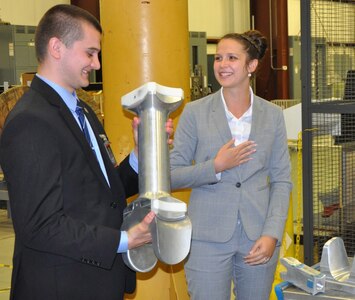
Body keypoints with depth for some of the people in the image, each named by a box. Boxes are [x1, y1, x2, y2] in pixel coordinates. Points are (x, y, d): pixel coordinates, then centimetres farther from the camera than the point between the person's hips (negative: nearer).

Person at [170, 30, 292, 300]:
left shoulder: (272, 115, 5)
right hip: (208, 237, -2)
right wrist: (216, 167, -14)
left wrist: (272, 234, -6)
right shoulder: (195, 112, -1)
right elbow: (171, 175, 0)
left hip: (259, 237, 2)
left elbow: (282, 180, 5)